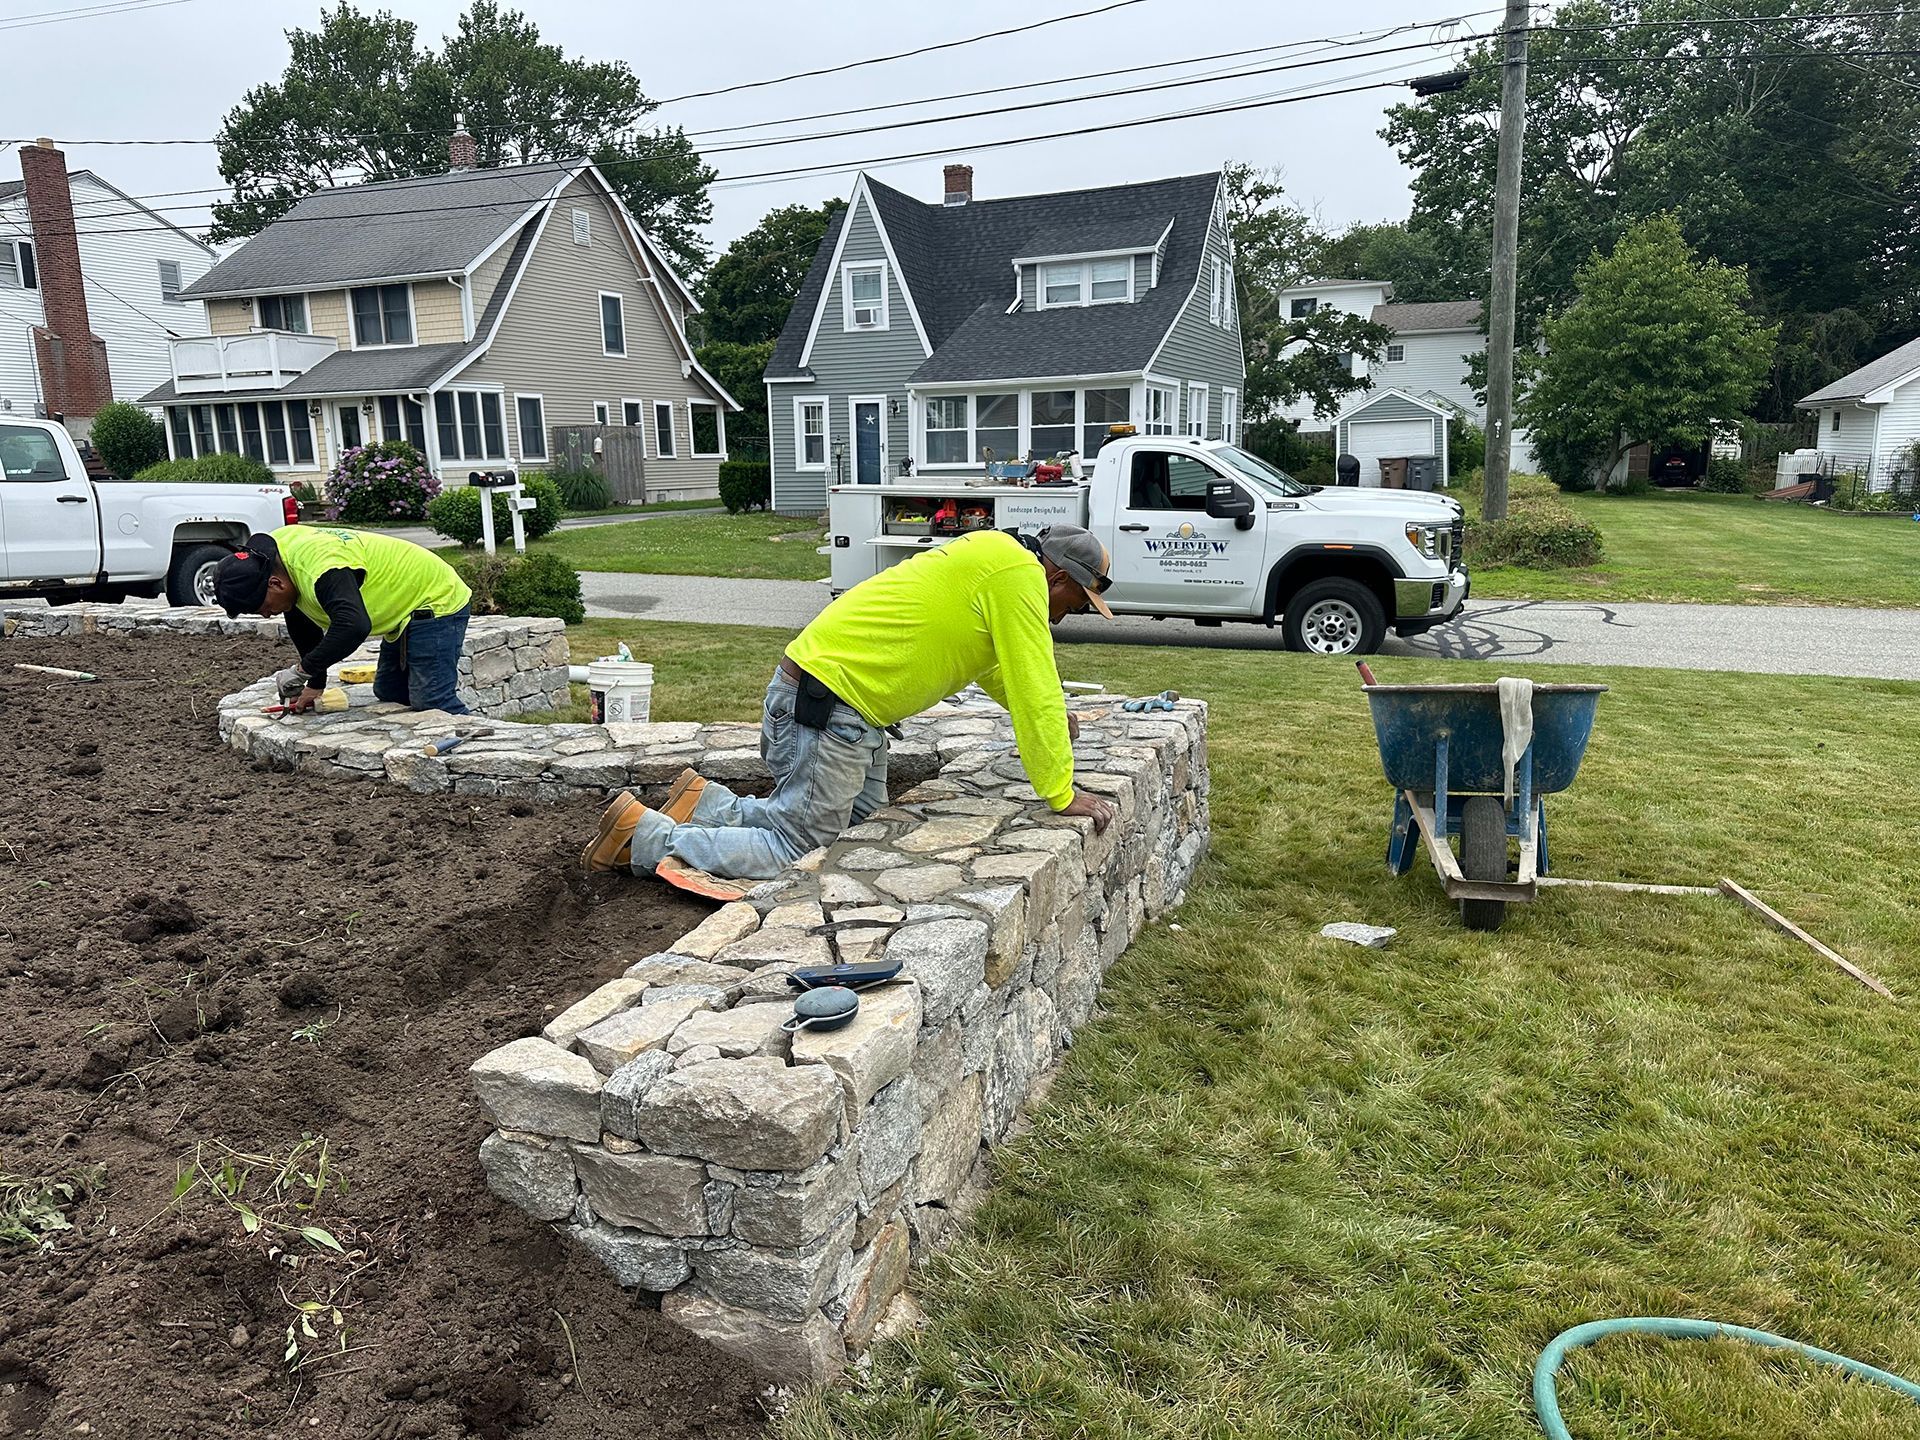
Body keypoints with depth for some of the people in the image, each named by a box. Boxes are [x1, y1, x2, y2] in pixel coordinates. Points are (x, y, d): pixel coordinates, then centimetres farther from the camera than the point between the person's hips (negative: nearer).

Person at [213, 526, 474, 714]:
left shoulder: (320, 566, -33)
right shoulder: (276, 548, -1)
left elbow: (354, 626, -47)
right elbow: (301, 627, 11)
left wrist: (302, 670, -36)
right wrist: (315, 684, 10)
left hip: (437, 603, -10)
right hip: (406, 613, 10)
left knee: (432, 703, -17)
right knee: (387, 693, 18)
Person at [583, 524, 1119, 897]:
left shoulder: (988, 562, 18)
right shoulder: (1019, 573, -13)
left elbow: (998, 667, 37)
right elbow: (1036, 687, -14)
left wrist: (1045, 716, 38)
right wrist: (1061, 795, -8)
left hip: (852, 712, 11)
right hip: (824, 705, -11)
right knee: (798, 851, -6)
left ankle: (709, 804, 19)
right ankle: (643, 835, 2)